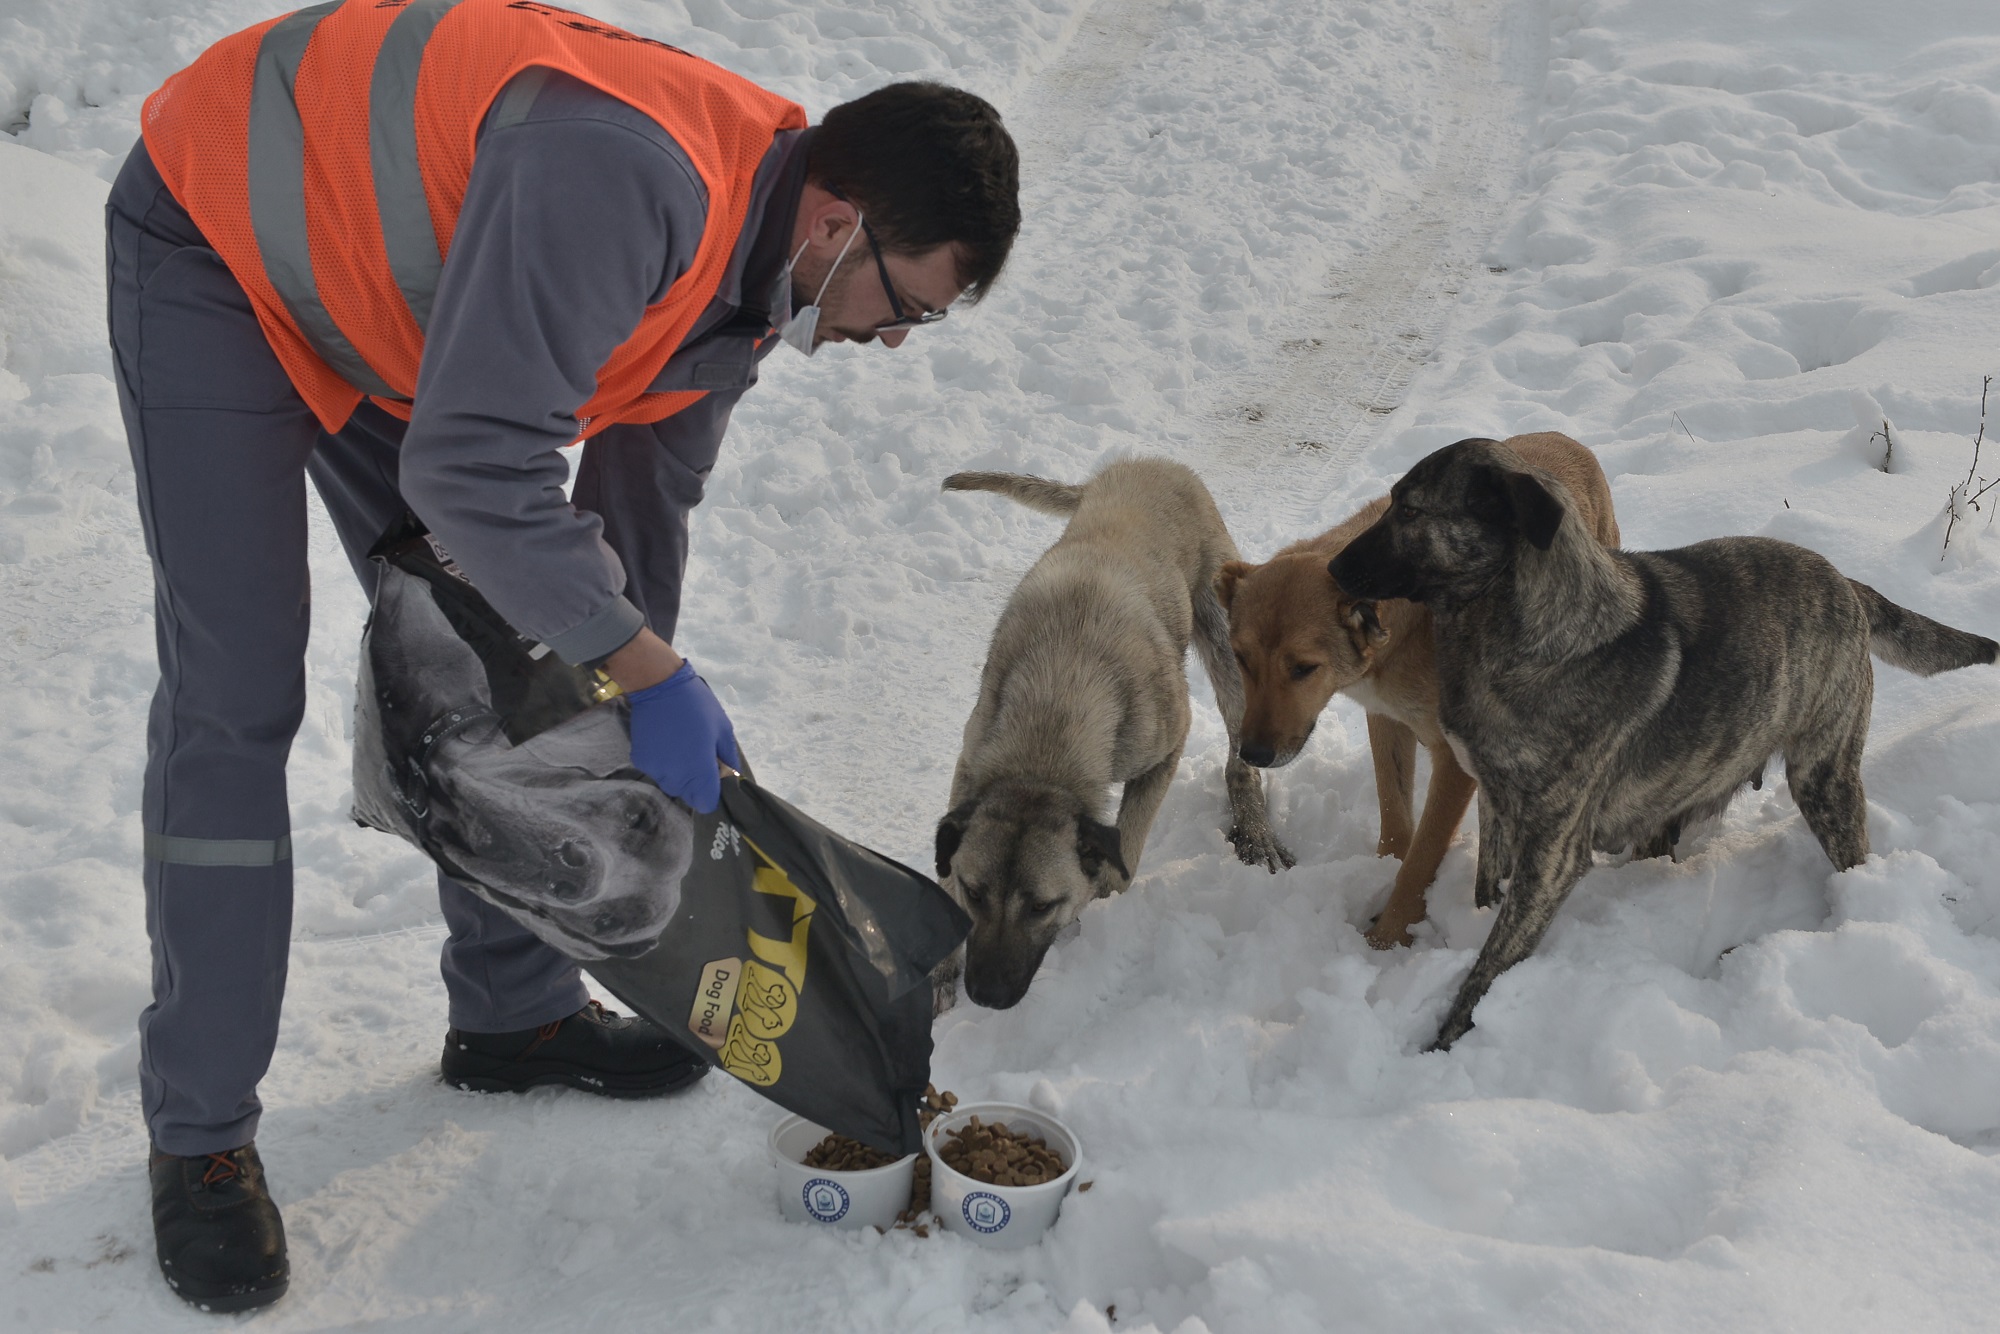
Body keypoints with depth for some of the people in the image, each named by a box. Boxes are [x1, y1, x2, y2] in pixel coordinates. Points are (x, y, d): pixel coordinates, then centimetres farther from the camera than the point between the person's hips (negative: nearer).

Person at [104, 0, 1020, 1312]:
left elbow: (644, 490, 5)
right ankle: (202, 1138, 1)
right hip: (216, 239, -8)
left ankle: (516, 1011, 25)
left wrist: (648, 722, 9)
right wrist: (652, 674, -31)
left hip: (393, 281, 8)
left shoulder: (754, 263, -8)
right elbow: (474, 469, -41)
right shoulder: (625, 175, -39)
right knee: (235, 696, -11)